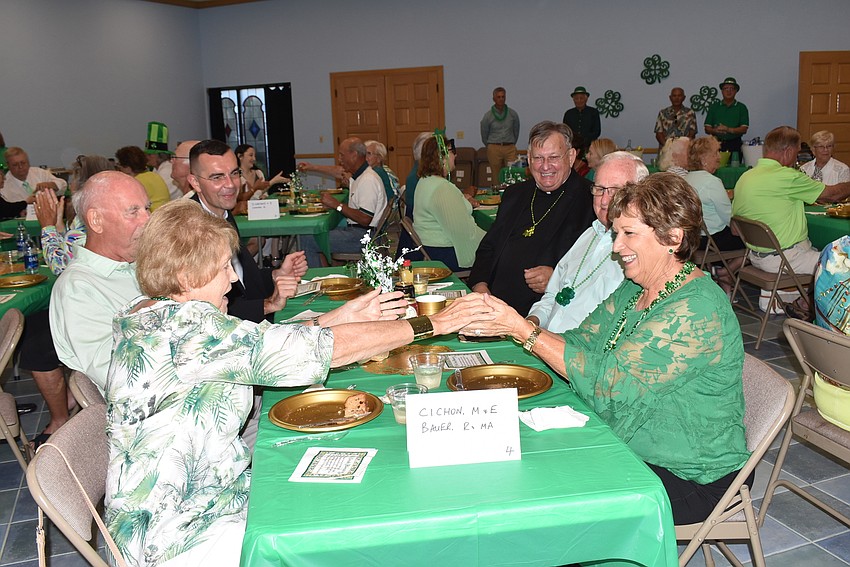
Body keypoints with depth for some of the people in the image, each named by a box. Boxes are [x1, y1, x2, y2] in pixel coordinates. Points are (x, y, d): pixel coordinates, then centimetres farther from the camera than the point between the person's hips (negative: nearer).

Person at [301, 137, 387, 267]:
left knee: (308, 241, -11)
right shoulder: (358, 177, 16)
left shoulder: (368, 180, -19)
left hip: (363, 235, -11)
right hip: (354, 230, 11)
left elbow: (365, 219, -24)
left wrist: (337, 205, -17)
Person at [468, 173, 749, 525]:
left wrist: (523, 330, -27)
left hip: (692, 479, -7)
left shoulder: (696, 310, -25)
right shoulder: (633, 289, 4)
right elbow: (581, 344, 2)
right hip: (631, 450, 7)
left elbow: (609, 383, -28)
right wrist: (507, 324, -12)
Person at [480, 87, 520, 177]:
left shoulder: (513, 114, 6)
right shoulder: (488, 116, 3)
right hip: (494, 149, -1)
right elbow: (484, 136, 12)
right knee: (497, 177, 1)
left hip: (510, 148, 1)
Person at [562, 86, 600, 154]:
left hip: (588, 148, -1)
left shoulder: (594, 112, 10)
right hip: (572, 148, 1)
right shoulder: (568, 114, 16)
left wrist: (584, 140, -11)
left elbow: (597, 132, 5)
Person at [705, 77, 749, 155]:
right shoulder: (714, 107, 13)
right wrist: (715, 130, -14)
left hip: (734, 145, 0)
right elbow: (707, 129, 8)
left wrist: (728, 129, -16)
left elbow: (744, 129, 0)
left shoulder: (741, 107, 10)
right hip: (717, 143, 0)